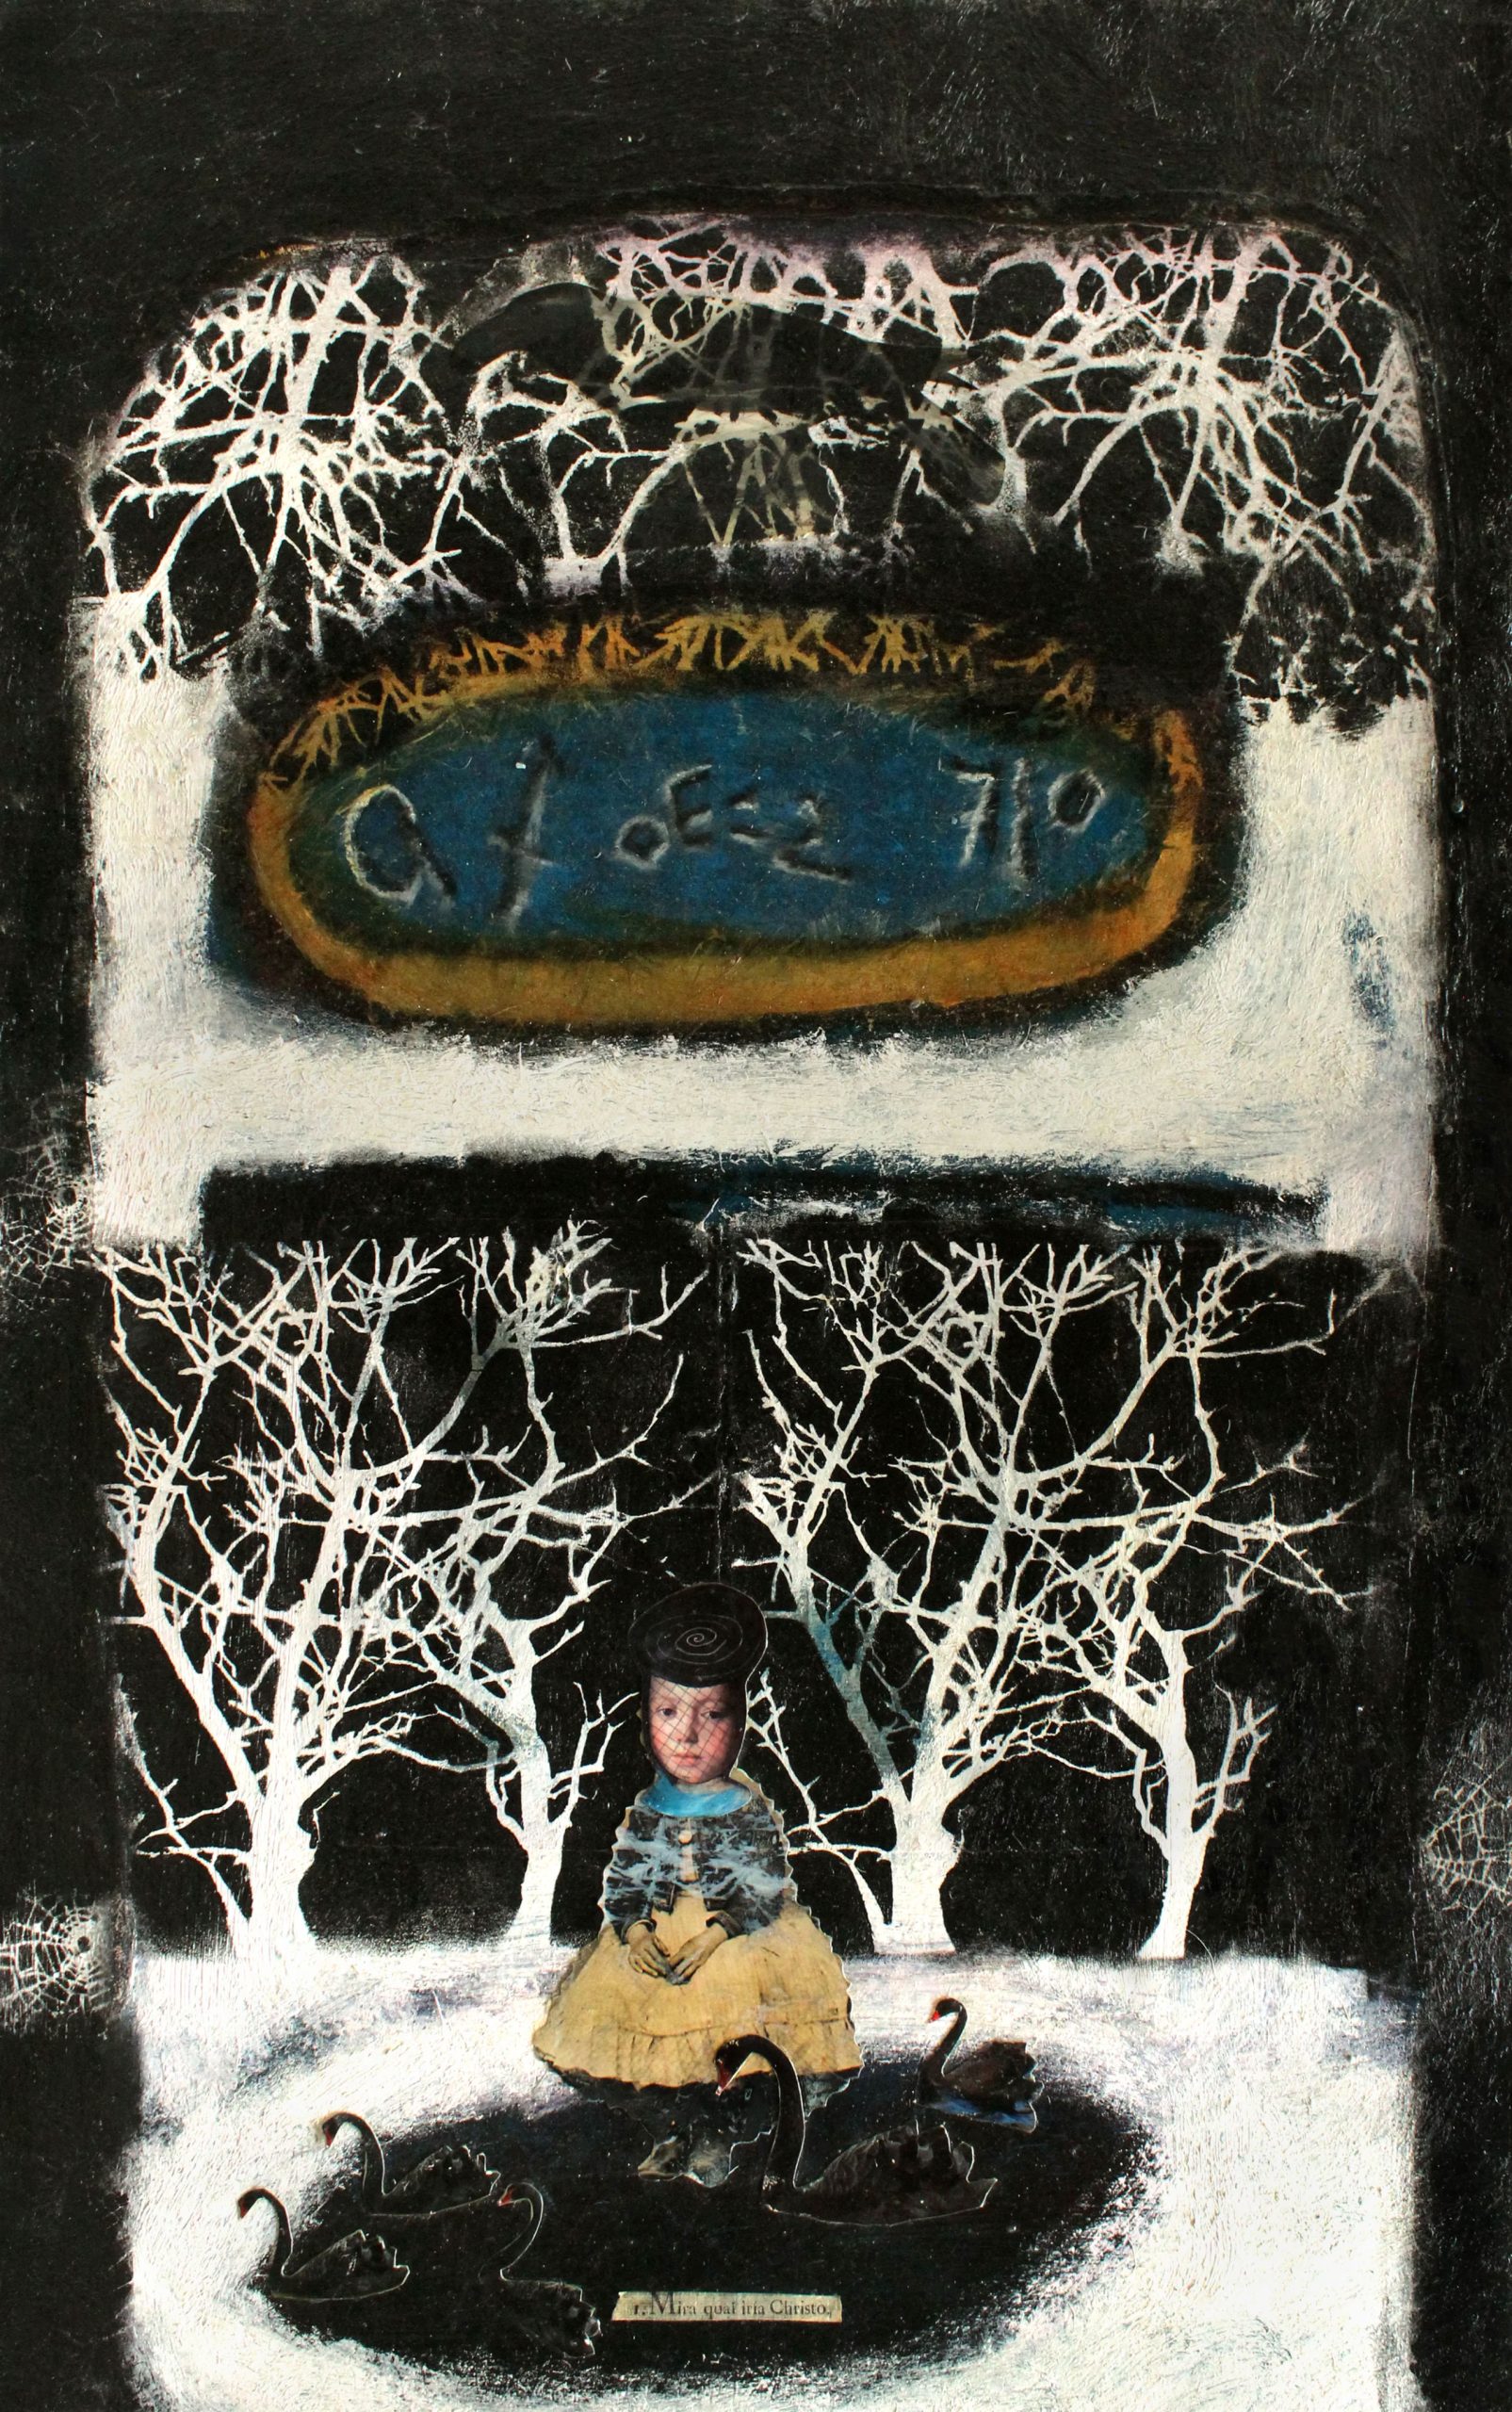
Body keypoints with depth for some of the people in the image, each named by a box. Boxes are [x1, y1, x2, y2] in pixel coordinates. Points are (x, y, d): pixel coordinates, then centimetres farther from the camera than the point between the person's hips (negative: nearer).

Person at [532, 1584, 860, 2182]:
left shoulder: (751, 1812, -5)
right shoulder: (645, 1812, 4)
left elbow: (767, 1890, -9)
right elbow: (620, 1882, 5)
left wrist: (720, 1930, -23)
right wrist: (633, 1929, -14)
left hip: (739, 1938, -4)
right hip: (652, 1942, 4)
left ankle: (714, 2133, -5)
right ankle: (671, 2129, -3)